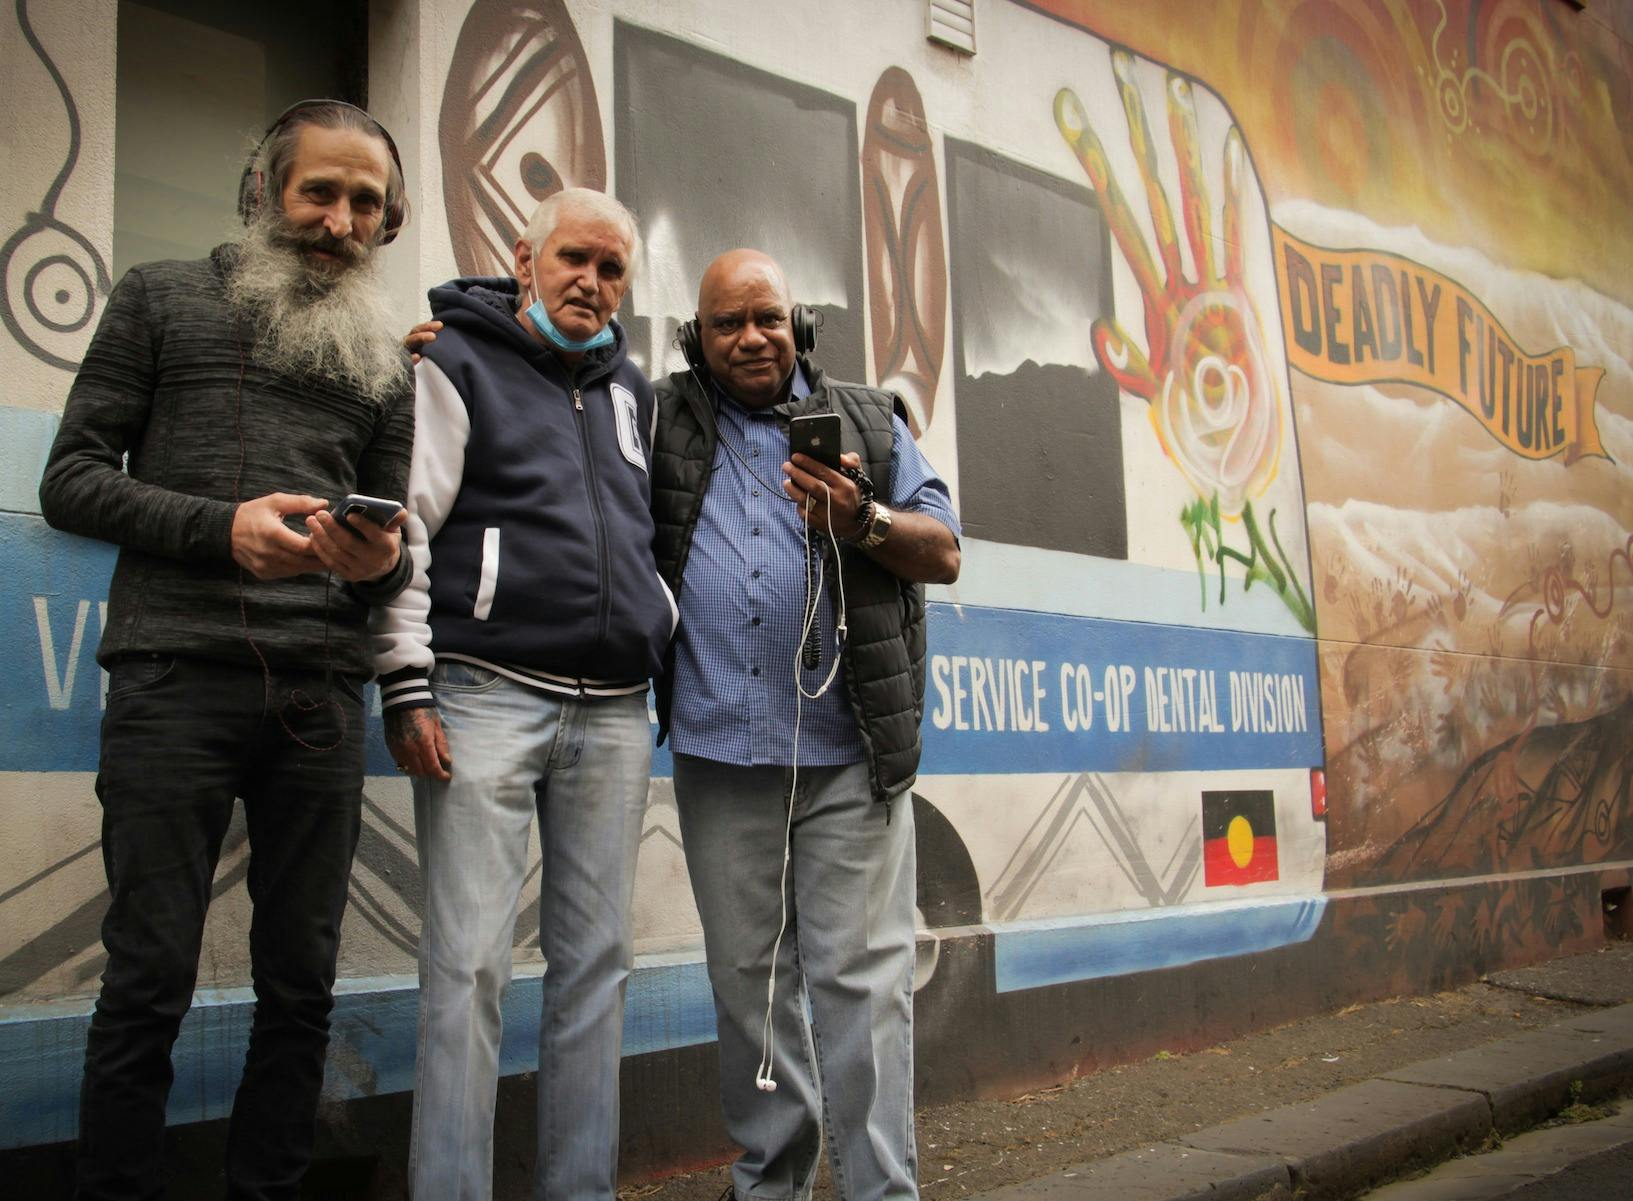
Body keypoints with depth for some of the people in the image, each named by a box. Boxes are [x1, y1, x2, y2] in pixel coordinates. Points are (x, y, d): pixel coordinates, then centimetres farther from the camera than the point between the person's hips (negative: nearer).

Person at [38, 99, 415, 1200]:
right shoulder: (164, 298, 11)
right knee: (150, 982, -1)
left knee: (303, 984, 6)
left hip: (322, 694, 3)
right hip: (174, 682, -3)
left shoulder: (386, 358, 19)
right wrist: (222, 526, -12)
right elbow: (71, 479, 4)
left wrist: (378, 562, -6)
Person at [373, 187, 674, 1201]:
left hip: (615, 714, 6)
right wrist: (407, 685, -11)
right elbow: (403, 527, -4)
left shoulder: (633, 392, 19)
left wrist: (668, 633, 18)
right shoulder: (459, 362, 2)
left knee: (596, 959, 7)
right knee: (470, 962, -6)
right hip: (489, 694, -5)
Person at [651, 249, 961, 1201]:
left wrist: (861, 522, -12)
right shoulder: (664, 423, 13)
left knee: (861, 977, -3)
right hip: (718, 755, 2)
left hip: (849, 756, -2)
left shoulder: (869, 423, 11)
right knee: (747, 977, 11)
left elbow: (945, 553, 6)